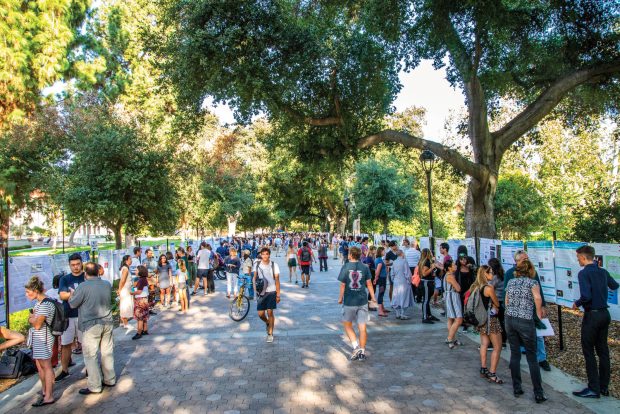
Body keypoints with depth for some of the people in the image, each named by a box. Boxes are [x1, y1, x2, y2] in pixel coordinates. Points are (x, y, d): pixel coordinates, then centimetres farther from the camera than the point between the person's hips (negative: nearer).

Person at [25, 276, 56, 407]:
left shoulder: (45, 304, -22)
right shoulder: (39, 302, 10)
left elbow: (37, 325, -20)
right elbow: (33, 319, 15)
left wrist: (31, 318, -3)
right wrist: (33, 318, -6)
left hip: (43, 338, -9)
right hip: (37, 338, 9)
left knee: (46, 366, -3)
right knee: (40, 366, 18)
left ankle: (49, 396, 3)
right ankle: (45, 390, 32)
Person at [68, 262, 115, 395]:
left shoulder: (83, 286, -15)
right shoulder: (107, 284, 2)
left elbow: (73, 304, -5)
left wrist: (72, 294, 17)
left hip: (91, 325, -5)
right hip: (107, 323, 5)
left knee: (91, 356, 4)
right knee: (107, 352, 15)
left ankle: (94, 386, 9)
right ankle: (110, 379, 25)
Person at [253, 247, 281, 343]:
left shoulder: (274, 265, -4)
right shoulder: (257, 265, 1)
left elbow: (277, 280, -1)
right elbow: (254, 277, 10)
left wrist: (278, 295, -4)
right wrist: (255, 285, -12)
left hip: (271, 292, -2)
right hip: (261, 292, 2)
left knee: (270, 312, -5)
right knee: (260, 314, 2)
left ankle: (270, 334, 10)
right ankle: (267, 322, 36)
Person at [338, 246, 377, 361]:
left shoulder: (345, 267, -7)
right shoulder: (365, 268, 0)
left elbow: (343, 285, -8)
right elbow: (369, 284, 1)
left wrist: (340, 298, 4)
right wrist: (373, 297, 11)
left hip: (349, 301, -2)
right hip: (362, 300, 2)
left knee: (347, 325, 15)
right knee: (362, 327, 8)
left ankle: (356, 346, 0)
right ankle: (362, 352, 13)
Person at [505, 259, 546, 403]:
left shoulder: (510, 282, 10)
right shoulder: (532, 282, -4)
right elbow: (537, 298, -20)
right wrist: (539, 312, -5)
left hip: (510, 319, 4)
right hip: (525, 321, -4)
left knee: (514, 354, 12)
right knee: (532, 357, 5)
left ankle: (516, 388, 18)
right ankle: (538, 394, 10)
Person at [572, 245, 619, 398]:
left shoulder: (584, 273, -17)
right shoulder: (603, 272, 5)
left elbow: (586, 296, -26)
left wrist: (577, 303, -7)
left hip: (592, 315, -7)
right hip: (605, 314, 7)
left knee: (588, 352, 3)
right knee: (603, 350, 15)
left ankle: (594, 389, 9)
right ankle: (604, 387, 24)